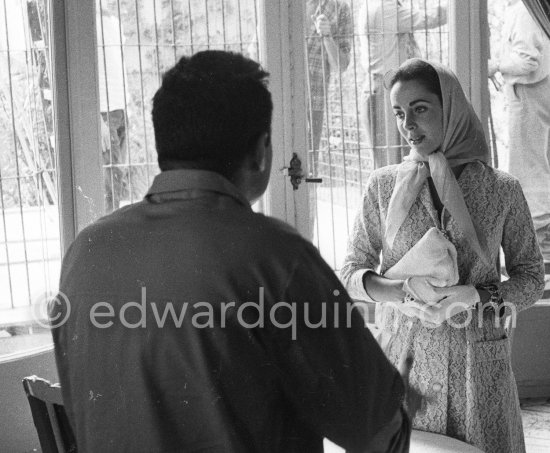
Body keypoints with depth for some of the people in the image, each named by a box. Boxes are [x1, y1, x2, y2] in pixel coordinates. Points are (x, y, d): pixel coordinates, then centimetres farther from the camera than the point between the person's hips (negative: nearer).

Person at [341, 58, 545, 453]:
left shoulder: (502, 189, -2)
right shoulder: (384, 186, 1)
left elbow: (531, 279, 4)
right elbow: (352, 274, 3)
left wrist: (474, 296, -15)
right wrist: (404, 292, -17)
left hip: (478, 362, 0)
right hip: (406, 357, 1)